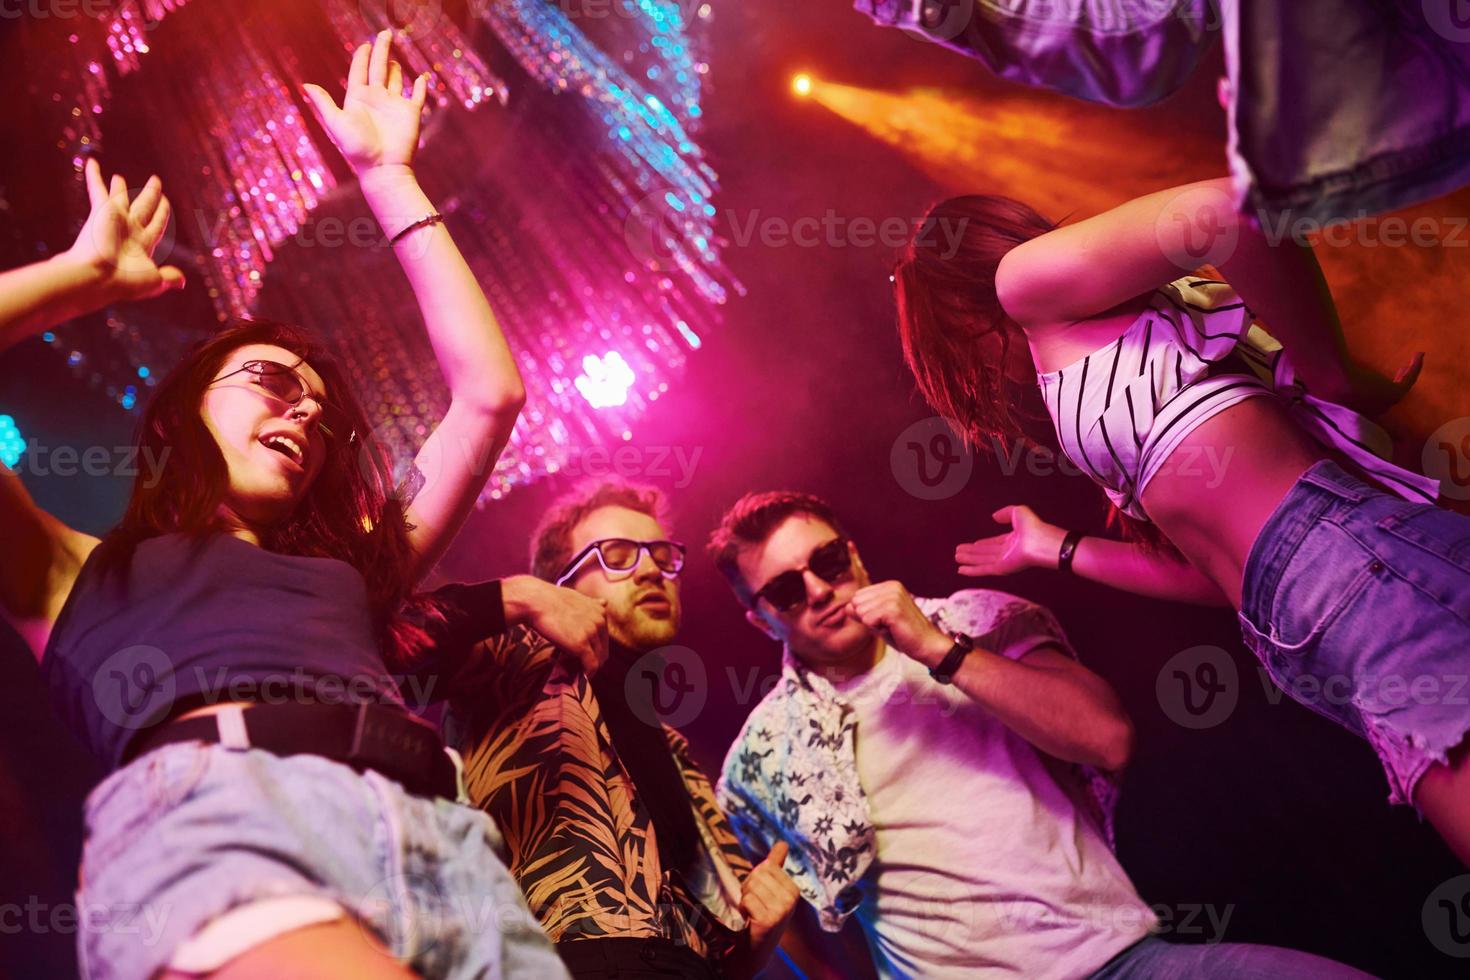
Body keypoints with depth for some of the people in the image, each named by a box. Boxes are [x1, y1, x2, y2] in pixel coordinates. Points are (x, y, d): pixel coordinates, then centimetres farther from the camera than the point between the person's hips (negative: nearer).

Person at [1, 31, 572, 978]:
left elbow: (490, 393, 34)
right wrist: (90, 274, 33)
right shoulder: (85, 571, 30)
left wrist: (389, 178, 41)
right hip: (207, 808, -3)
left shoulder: (353, 566, 35)